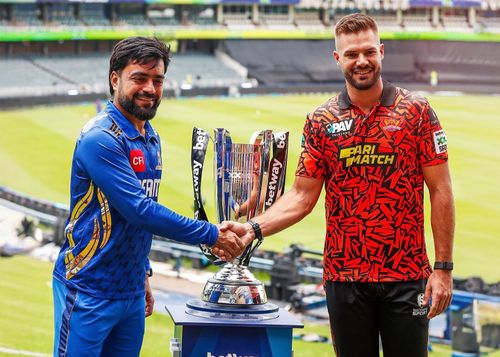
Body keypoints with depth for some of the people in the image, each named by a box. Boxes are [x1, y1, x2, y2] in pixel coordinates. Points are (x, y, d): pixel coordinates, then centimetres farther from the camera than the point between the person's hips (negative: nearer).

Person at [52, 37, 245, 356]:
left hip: (132, 293, 8)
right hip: (89, 292, -8)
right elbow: (138, 210, -23)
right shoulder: (101, 139, -18)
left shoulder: (151, 139, 11)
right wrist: (211, 235, -17)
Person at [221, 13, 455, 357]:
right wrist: (253, 229, -12)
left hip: (406, 277, -2)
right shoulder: (321, 122, 3)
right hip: (344, 277, 2)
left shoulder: (416, 111, -2)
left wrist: (444, 267, -7)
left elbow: (440, 191, -2)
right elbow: (303, 196, 4)